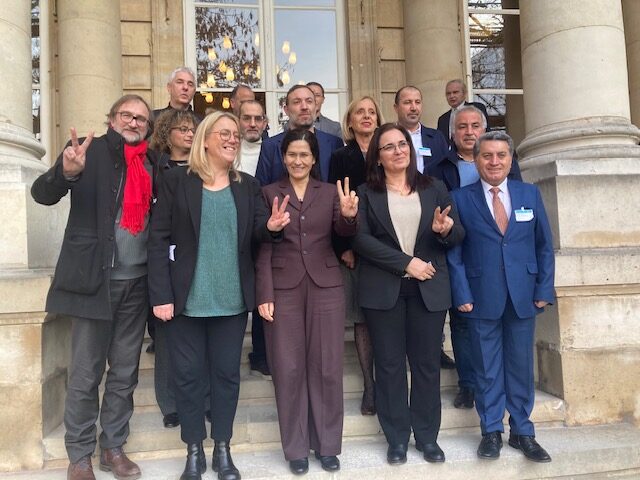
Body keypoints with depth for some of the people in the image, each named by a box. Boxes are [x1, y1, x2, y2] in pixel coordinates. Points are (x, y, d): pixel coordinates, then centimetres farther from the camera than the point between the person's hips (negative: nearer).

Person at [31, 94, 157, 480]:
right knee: (86, 374, 5)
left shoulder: (152, 162, 9)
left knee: (125, 372, 13)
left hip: (138, 281, 4)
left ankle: (113, 447, 28)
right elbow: (42, 194, -13)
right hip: (96, 277, -4)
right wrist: (67, 171, -34)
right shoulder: (91, 150, -3)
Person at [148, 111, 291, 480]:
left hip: (232, 299, 3)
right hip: (187, 298, -2)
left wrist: (271, 226, -19)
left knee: (227, 373, 12)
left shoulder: (248, 186, 8)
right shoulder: (176, 181, -2)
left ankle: (222, 450, 28)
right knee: (188, 374, 8)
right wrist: (161, 294, -12)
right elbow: (159, 240, -6)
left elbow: (258, 233, 6)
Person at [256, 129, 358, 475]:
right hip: (283, 288, -1)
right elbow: (263, 248, -1)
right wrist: (264, 295, -8)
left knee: (327, 367, 7)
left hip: (325, 285, 1)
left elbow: (344, 233, -8)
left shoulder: (330, 192, 7)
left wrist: (350, 216, -30)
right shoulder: (269, 193, 3)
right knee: (289, 369, 6)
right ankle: (296, 447, 21)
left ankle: (327, 444, 23)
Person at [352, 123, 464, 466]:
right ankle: (397, 438, 19)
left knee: (427, 363, 7)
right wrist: (405, 262, -15)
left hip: (429, 288, 2)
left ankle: (427, 436, 22)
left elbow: (458, 236, 8)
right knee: (390, 364, 5)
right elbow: (360, 238, -8)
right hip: (383, 289, -1)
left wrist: (446, 229, -17)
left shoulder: (434, 188, 10)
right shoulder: (366, 193, 4)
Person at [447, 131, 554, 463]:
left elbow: (544, 245, 7)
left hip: (523, 296, 2)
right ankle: (491, 432, 23)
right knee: (487, 367, 8)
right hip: (482, 297, -2)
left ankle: (522, 432, 26)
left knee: (521, 364, 11)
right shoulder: (460, 198, -1)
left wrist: (544, 289, 1)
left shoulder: (530, 193, 6)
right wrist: (462, 295, -8)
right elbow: (454, 251, -2)